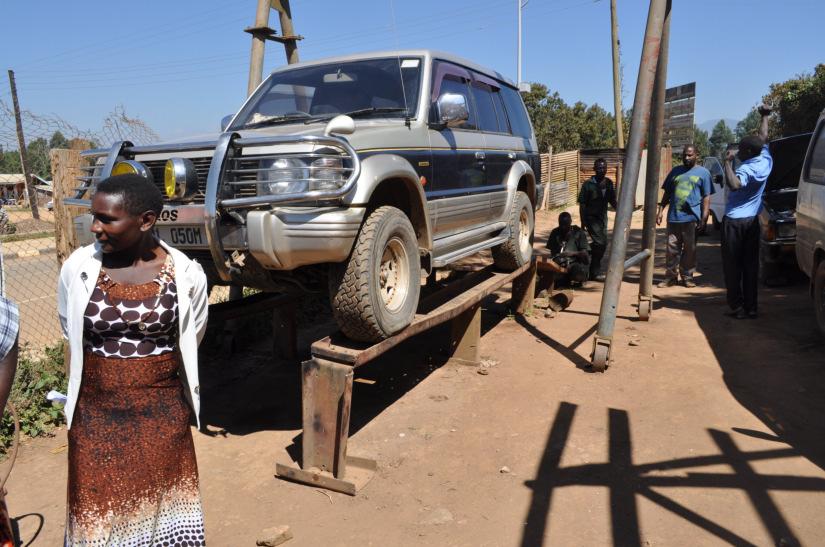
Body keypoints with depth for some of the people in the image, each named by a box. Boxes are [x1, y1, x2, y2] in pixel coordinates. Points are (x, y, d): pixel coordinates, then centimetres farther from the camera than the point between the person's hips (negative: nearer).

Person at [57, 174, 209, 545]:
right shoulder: (77, 268, -7)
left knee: (161, 509, 15)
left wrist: (150, 378, 9)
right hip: (95, 416, 1)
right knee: (100, 507, 14)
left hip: (162, 415, -1)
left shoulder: (186, 274, -11)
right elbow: (72, 341, 8)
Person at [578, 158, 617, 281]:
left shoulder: (609, 183, 5)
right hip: (591, 217, -6)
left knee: (603, 243, 11)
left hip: (603, 217, 6)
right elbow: (582, 204, -10)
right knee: (600, 243, -12)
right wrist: (583, 222, -13)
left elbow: (612, 201, 15)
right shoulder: (588, 184, -11)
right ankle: (595, 272, -1)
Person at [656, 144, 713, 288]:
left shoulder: (703, 172, 4)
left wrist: (704, 218, -9)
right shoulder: (675, 171, 14)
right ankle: (671, 277, 11)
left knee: (690, 249, 4)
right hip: (673, 217, 3)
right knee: (672, 249, 4)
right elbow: (667, 193, 17)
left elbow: (706, 197, -1)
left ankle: (687, 277, 14)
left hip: (691, 218, -3)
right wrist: (660, 211, 8)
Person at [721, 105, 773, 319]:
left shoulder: (747, 169, -17)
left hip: (734, 221, -7)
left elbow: (734, 185, -39)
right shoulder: (766, 161, 4)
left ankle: (737, 307, -1)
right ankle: (751, 307, 10)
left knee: (733, 267, -1)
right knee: (750, 265, 8)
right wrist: (765, 116, 34)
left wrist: (728, 162, -30)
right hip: (752, 221, 7)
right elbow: (763, 138, 21)